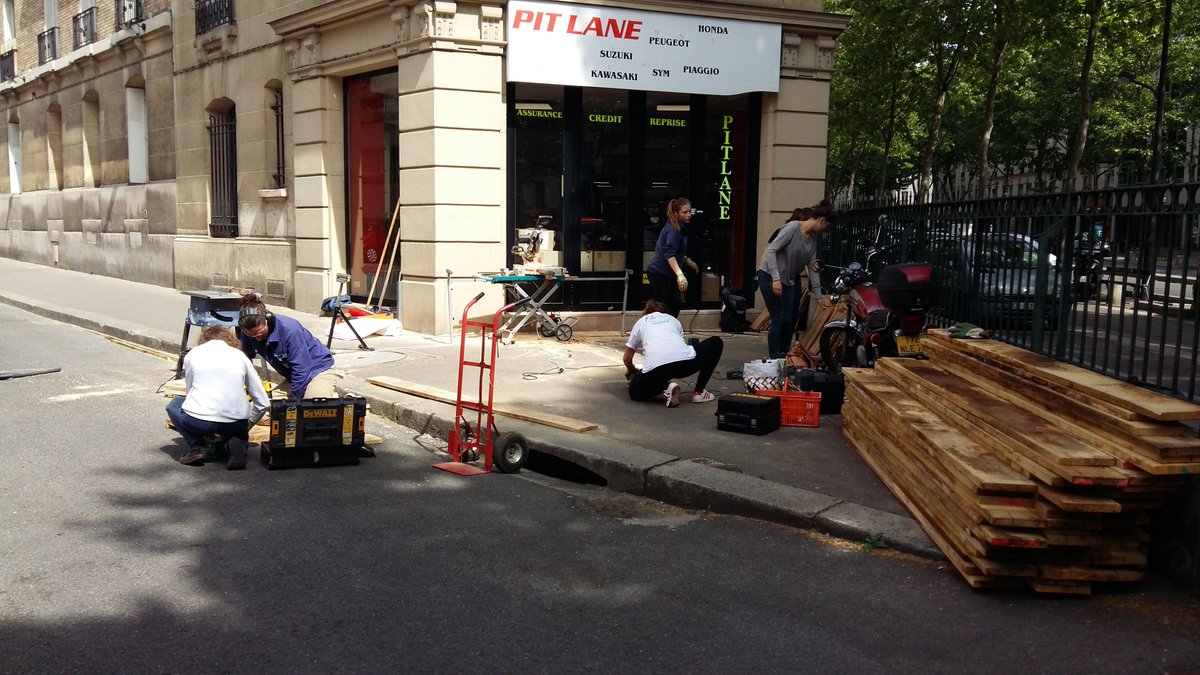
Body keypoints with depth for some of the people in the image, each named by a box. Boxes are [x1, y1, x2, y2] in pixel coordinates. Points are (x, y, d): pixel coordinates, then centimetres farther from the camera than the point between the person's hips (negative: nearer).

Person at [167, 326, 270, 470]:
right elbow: (263, 403, 12)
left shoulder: (192, 354, 15)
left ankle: (196, 447, 10)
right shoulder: (240, 355, 15)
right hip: (235, 423, 1)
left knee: (175, 404, 33)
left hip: (198, 420, -1)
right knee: (239, 432, 37)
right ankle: (237, 445, 0)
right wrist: (246, 427, 28)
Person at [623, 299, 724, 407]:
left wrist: (632, 371, 57)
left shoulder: (641, 322, 30)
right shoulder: (673, 319, 33)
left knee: (635, 390, 31)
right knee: (716, 343, 29)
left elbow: (627, 358, 35)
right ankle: (698, 392, 22)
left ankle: (665, 389, 1)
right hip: (685, 362, 0)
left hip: (655, 367, 0)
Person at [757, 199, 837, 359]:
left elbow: (812, 267, 9)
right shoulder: (793, 228, -18)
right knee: (779, 318, -11)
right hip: (770, 277, -8)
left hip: (789, 280, 8)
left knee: (789, 320, 5)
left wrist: (818, 296, 8)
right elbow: (771, 251, -22)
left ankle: (784, 357, 17)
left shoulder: (813, 238, 6)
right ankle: (773, 359, -6)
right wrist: (776, 279, -28)